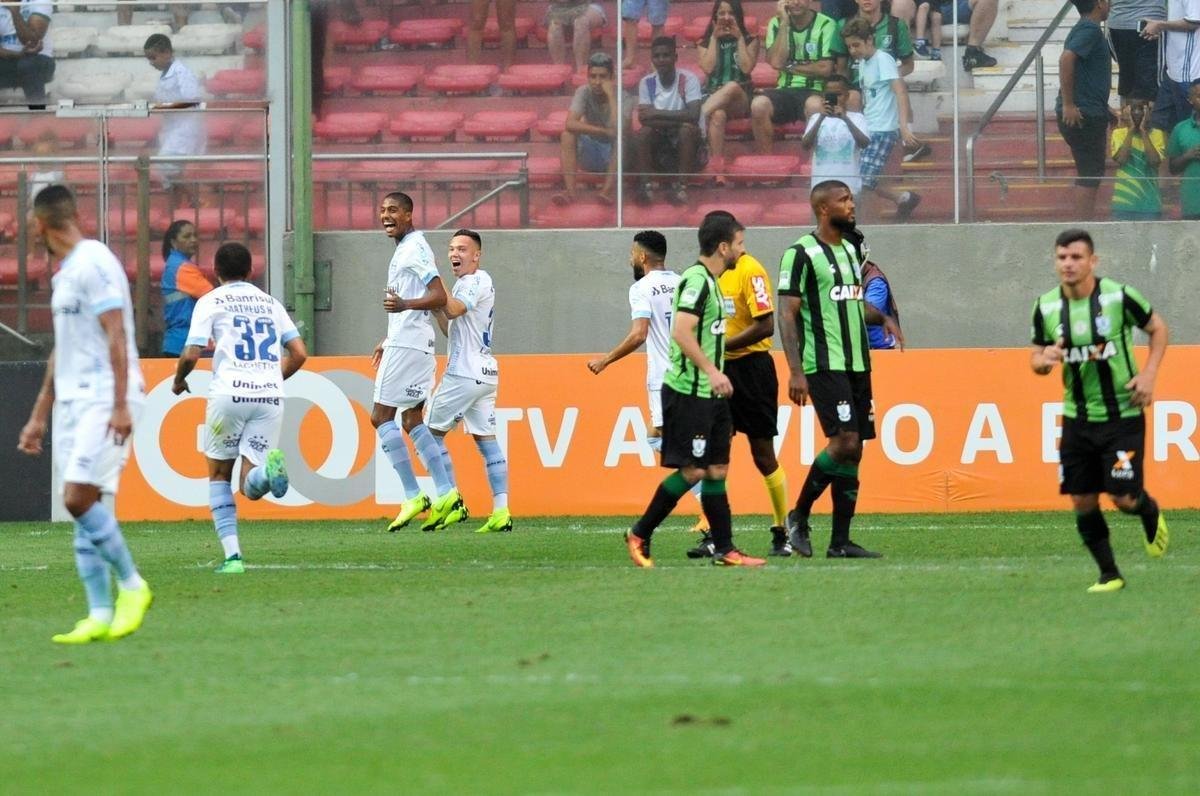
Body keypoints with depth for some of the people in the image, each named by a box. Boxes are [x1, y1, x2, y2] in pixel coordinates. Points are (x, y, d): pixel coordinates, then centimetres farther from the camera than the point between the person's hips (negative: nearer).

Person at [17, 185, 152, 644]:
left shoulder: (93, 264, -11)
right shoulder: (65, 273, 18)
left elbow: (116, 336, -17)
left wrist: (120, 405, -23)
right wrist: (39, 416, 27)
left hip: (104, 400, -9)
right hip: (73, 401, 9)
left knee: (80, 498, -17)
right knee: (82, 506, 4)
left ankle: (132, 587, -4)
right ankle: (99, 616, 4)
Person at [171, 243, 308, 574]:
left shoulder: (211, 301, 7)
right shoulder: (271, 303, 20)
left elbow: (191, 354, -2)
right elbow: (299, 354, 14)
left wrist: (179, 381, 19)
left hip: (229, 394, -3)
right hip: (271, 397, 3)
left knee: (218, 474, 16)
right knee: (250, 487, 3)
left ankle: (232, 555, 1)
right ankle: (269, 468, -35)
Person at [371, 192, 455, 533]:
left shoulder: (413, 249, -12)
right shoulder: (405, 249, 19)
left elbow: (439, 296, -21)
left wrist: (403, 305, -36)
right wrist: (389, 342, 33)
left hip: (406, 344, -10)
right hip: (409, 342, 10)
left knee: (381, 416, -7)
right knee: (412, 420, 10)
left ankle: (413, 496, -10)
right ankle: (446, 494, 6)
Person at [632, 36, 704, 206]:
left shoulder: (688, 79, -9)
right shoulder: (647, 83, -1)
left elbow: (693, 115, -23)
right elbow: (645, 118, -14)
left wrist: (658, 114, -24)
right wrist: (678, 119, -25)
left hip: (684, 143, -2)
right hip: (659, 144, 2)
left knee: (688, 129, -33)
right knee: (641, 133, -26)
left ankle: (680, 186, -28)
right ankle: (644, 185, -30)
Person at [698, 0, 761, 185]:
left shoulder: (750, 40, 11)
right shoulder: (706, 42, 13)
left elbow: (746, 68, -4)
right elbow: (708, 68, -2)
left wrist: (739, 38, -4)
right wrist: (715, 38, 0)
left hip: (741, 98, 0)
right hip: (713, 96, 0)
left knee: (732, 86, -39)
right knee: (718, 115, -38)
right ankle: (718, 170, -49)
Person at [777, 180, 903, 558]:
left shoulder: (850, 250, 16)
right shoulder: (802, 254, -9)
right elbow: (787, 314, -12)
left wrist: (883, 317, 9)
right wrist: (795, 371, -19)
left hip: (857, 365, 8)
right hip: (824, 366, -8)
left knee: (853, 451, 4)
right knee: (844, 442, -17)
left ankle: (840, 541, 6)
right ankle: (799, 517, -1)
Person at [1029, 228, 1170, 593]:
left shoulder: (1119, 296, -12)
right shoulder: (1046, 307, -2)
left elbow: (1157, 328, 3)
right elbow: (1036, 360, 9)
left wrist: (1148, 374, -9)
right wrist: (1044, 359, -16)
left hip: (1122, 414, -4)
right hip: (1077, 418, 4)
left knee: (1124, 497, -8)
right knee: (1082, 501, 1)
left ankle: (1150, 513, 29)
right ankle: (1109, 574, 16)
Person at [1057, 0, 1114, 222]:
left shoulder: (1085, 29, 18)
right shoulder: (1090, 29, -13)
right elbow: (1066, 58, -28)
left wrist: (1106, 109, 28)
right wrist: (1068, 104, -26)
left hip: (1088, 114, 10)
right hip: (1083, 116, -10)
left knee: (1090, 176, 14)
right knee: (1089, 177, -8)